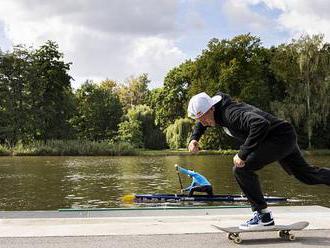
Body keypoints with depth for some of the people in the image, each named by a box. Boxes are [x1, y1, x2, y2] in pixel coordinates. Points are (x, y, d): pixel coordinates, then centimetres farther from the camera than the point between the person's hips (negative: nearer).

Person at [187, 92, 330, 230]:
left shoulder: (231, 113, -27)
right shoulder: (218, 111, 2)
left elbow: (261, 124, -43)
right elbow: (202, 121, 25)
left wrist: (243, 154, -38)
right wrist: (194, 139, 8)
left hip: (281, 137, -11)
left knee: (241, 169, -19)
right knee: (307, 174, 26)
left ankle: (263, 215, -9)